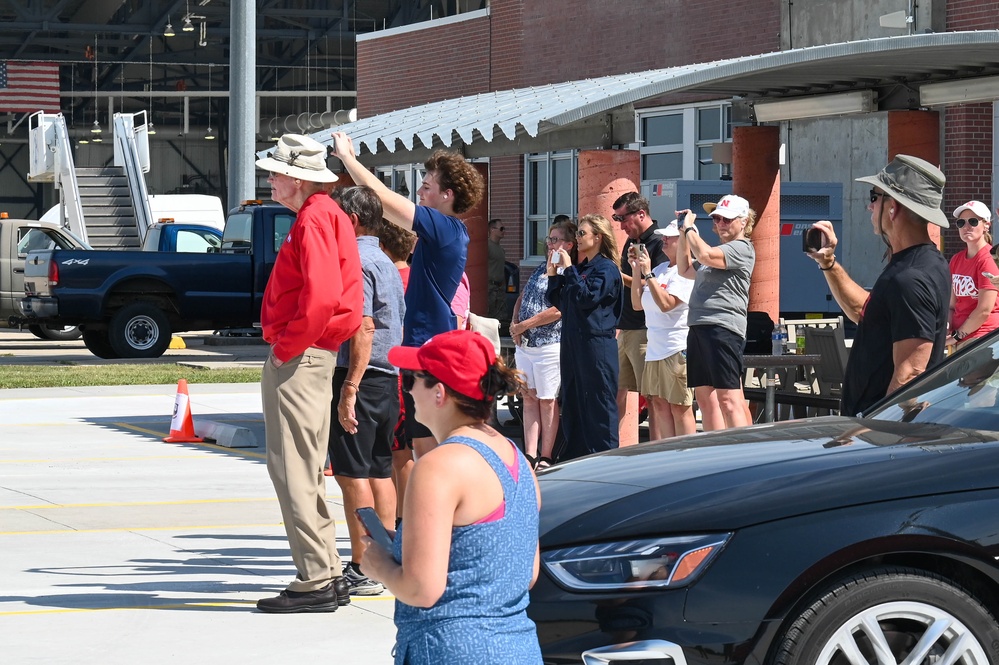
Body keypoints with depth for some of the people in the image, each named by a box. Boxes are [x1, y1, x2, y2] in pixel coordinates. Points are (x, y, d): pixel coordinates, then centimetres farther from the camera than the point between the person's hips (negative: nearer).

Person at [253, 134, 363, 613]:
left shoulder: (314, 221, -15)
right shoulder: (325, 215, 17)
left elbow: (321, 298, -27)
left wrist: (287, 348, -18)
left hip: (298, 358, -11)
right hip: (311, 355, 11)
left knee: (293, 470, -8)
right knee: (304, 470, 16)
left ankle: (316, 582, -7)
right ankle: (328, 574, 20)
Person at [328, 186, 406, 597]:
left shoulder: (357, 262, -13)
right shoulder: (385, 263, 17)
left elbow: (363, 329, -20)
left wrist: (349, 388, -23)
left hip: (361, 377, -10)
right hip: (387, 378, 10)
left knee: (352, 474, -7)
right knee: (380, 471, 12)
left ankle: (362, 570, -7)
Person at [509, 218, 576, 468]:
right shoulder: (541, 269, 15)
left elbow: (559, 310, -19)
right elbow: (522, 298, 19)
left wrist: (524, 325, -14)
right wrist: (515, 325, 0)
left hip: (549, 345, -8)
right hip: (524, 344, 8)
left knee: (547, 401, -3)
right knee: (529, 399, 7)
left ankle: (546, 458, 1)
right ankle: (530, 455, 9)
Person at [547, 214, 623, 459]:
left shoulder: (607, 269, -7)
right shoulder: (581, 268, 19)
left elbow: (587, 297, -20)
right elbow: (559, 302, 20)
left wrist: (569, 269, -14)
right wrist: (553, 276, 8)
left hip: (596, 344, -9)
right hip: (572, 342, 9)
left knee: (598, 403, -6)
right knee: (572, 401, 10)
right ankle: (575, 458, 15)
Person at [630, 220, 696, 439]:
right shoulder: (660, 269, 14)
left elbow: (666, 303, -21)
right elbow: (638, 304, 14)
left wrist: (648, 274, -17)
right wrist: (637, 271, 6)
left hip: (678, 347, -9)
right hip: (655, 347, 9)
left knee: (680, 406, -7)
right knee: (659, 404, 8)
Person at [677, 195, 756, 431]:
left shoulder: (741, 248, -5)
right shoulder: (719, 252, 24)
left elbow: (705, 255, -21)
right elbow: (685, 269, 32)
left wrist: (690, 228, -5)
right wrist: (683, 234, 21)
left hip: (723, 328, -10)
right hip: (700, 329, 10)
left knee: (728, 401, -15)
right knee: (705, 400, 8)